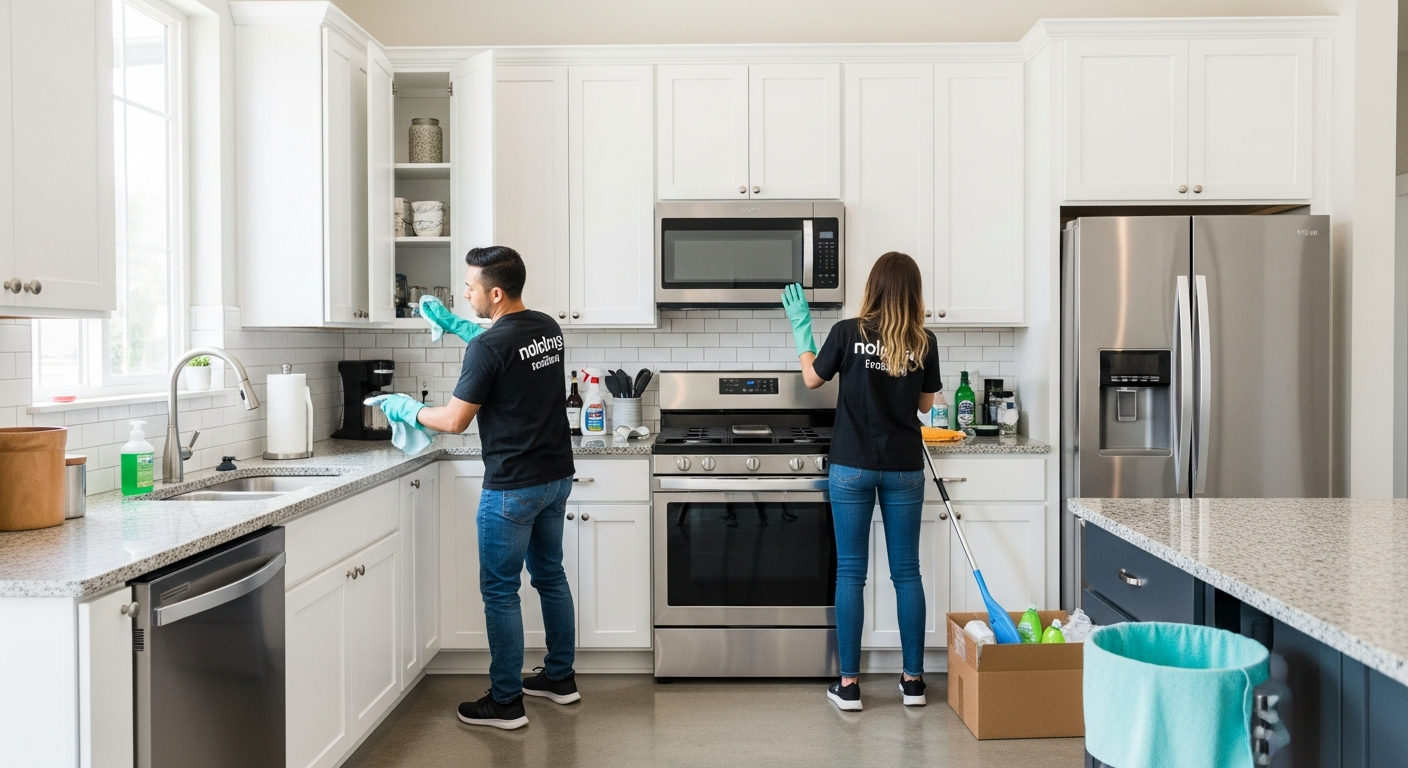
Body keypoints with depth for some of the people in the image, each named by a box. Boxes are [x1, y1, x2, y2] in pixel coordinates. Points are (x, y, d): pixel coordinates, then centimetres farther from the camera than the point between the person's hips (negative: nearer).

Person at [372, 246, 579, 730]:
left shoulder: (488, 348, -19)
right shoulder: (547, 328, 5)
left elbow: (454, 421, -13)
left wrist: (406, 410, 5)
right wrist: (453, 324, 28)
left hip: (513, 487, -8)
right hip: (557, 476, 9)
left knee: (500, 591, 3)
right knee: (550, 576, 19)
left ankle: (506, 703, 11)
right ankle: (560, 678, 30)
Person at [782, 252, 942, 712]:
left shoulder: (849, 333, -8)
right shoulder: (924, 343, -2)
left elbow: (812, 378, 7)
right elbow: (925, 404, 10)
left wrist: (801, 327, 18)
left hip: (853, 466, -2)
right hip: (904, 468, 2)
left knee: (851, 572, 4)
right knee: (907, 571, 9)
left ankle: (848, 683, 8)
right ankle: (913, 679, 16)